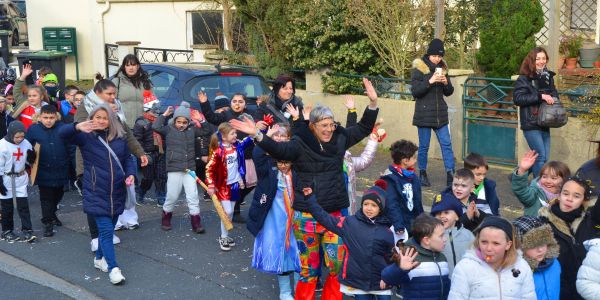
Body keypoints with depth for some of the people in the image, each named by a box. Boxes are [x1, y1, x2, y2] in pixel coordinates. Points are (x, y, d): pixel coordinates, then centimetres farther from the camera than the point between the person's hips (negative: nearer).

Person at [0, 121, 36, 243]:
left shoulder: (26, 144, -4)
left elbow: (30, 162, 8)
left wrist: (31, 156, -14)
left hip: (21, 179, 3)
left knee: (23, 205, 1)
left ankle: (27, 231, 2)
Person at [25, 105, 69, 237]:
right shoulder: (33, 129, -8)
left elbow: (70, 146, -3)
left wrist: (69, 165, -5)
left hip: (60, 171, 2)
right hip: (44, 172, -2)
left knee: (58, 195, 21)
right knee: (46, 198, 4)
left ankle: (52, 214, 44)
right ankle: (48, 222, 16)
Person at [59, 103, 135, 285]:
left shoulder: (119, 137, 6)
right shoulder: (86, 136, -4)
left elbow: (127, 158, 16)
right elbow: (63, 133, -20)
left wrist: (130, 174, -3)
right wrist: (77, 127, -42)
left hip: (117, 192, 4)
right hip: (97, 193, -4)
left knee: (108, 228, 16)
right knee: (106, 230, -10)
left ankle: (100, 258, 36)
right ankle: (113, 268, -6)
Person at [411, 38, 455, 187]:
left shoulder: (442, 68, 9)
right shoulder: (418, 69, -6)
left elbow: (449, 92, 12)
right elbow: (415, 91, -12)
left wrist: (446, 83, -9)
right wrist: (430, 81, -22)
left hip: (440, 114, 4)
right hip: (424, 114, -4)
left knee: (446, 144, 0)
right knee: (424, 146, 4)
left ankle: (450, 175, 1)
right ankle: (422, 174, 17)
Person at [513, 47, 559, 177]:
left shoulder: (548, 76, 10)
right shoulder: (524, 79, -8)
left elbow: (554, 93, 26)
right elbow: (517, 98, -19)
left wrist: (553, 99, 1)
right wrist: (540, 96, -23)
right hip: (531, 124, -7)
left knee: (545, 158, 10)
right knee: (540, 156, -9)